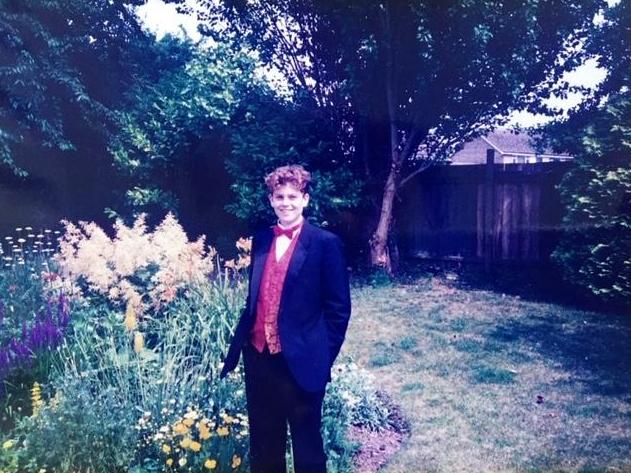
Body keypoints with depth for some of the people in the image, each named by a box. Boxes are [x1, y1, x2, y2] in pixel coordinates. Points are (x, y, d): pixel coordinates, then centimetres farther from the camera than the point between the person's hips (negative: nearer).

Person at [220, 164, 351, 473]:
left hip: (300, 362, -5)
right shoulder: (260, 240, 9)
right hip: (258, 357, 5)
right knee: (263, 444, 18)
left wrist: (323, 357, -7)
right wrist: (241, 342, 9)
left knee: (306, 445, 11)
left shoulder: (325, 243, -7)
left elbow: (339, 307, -6)